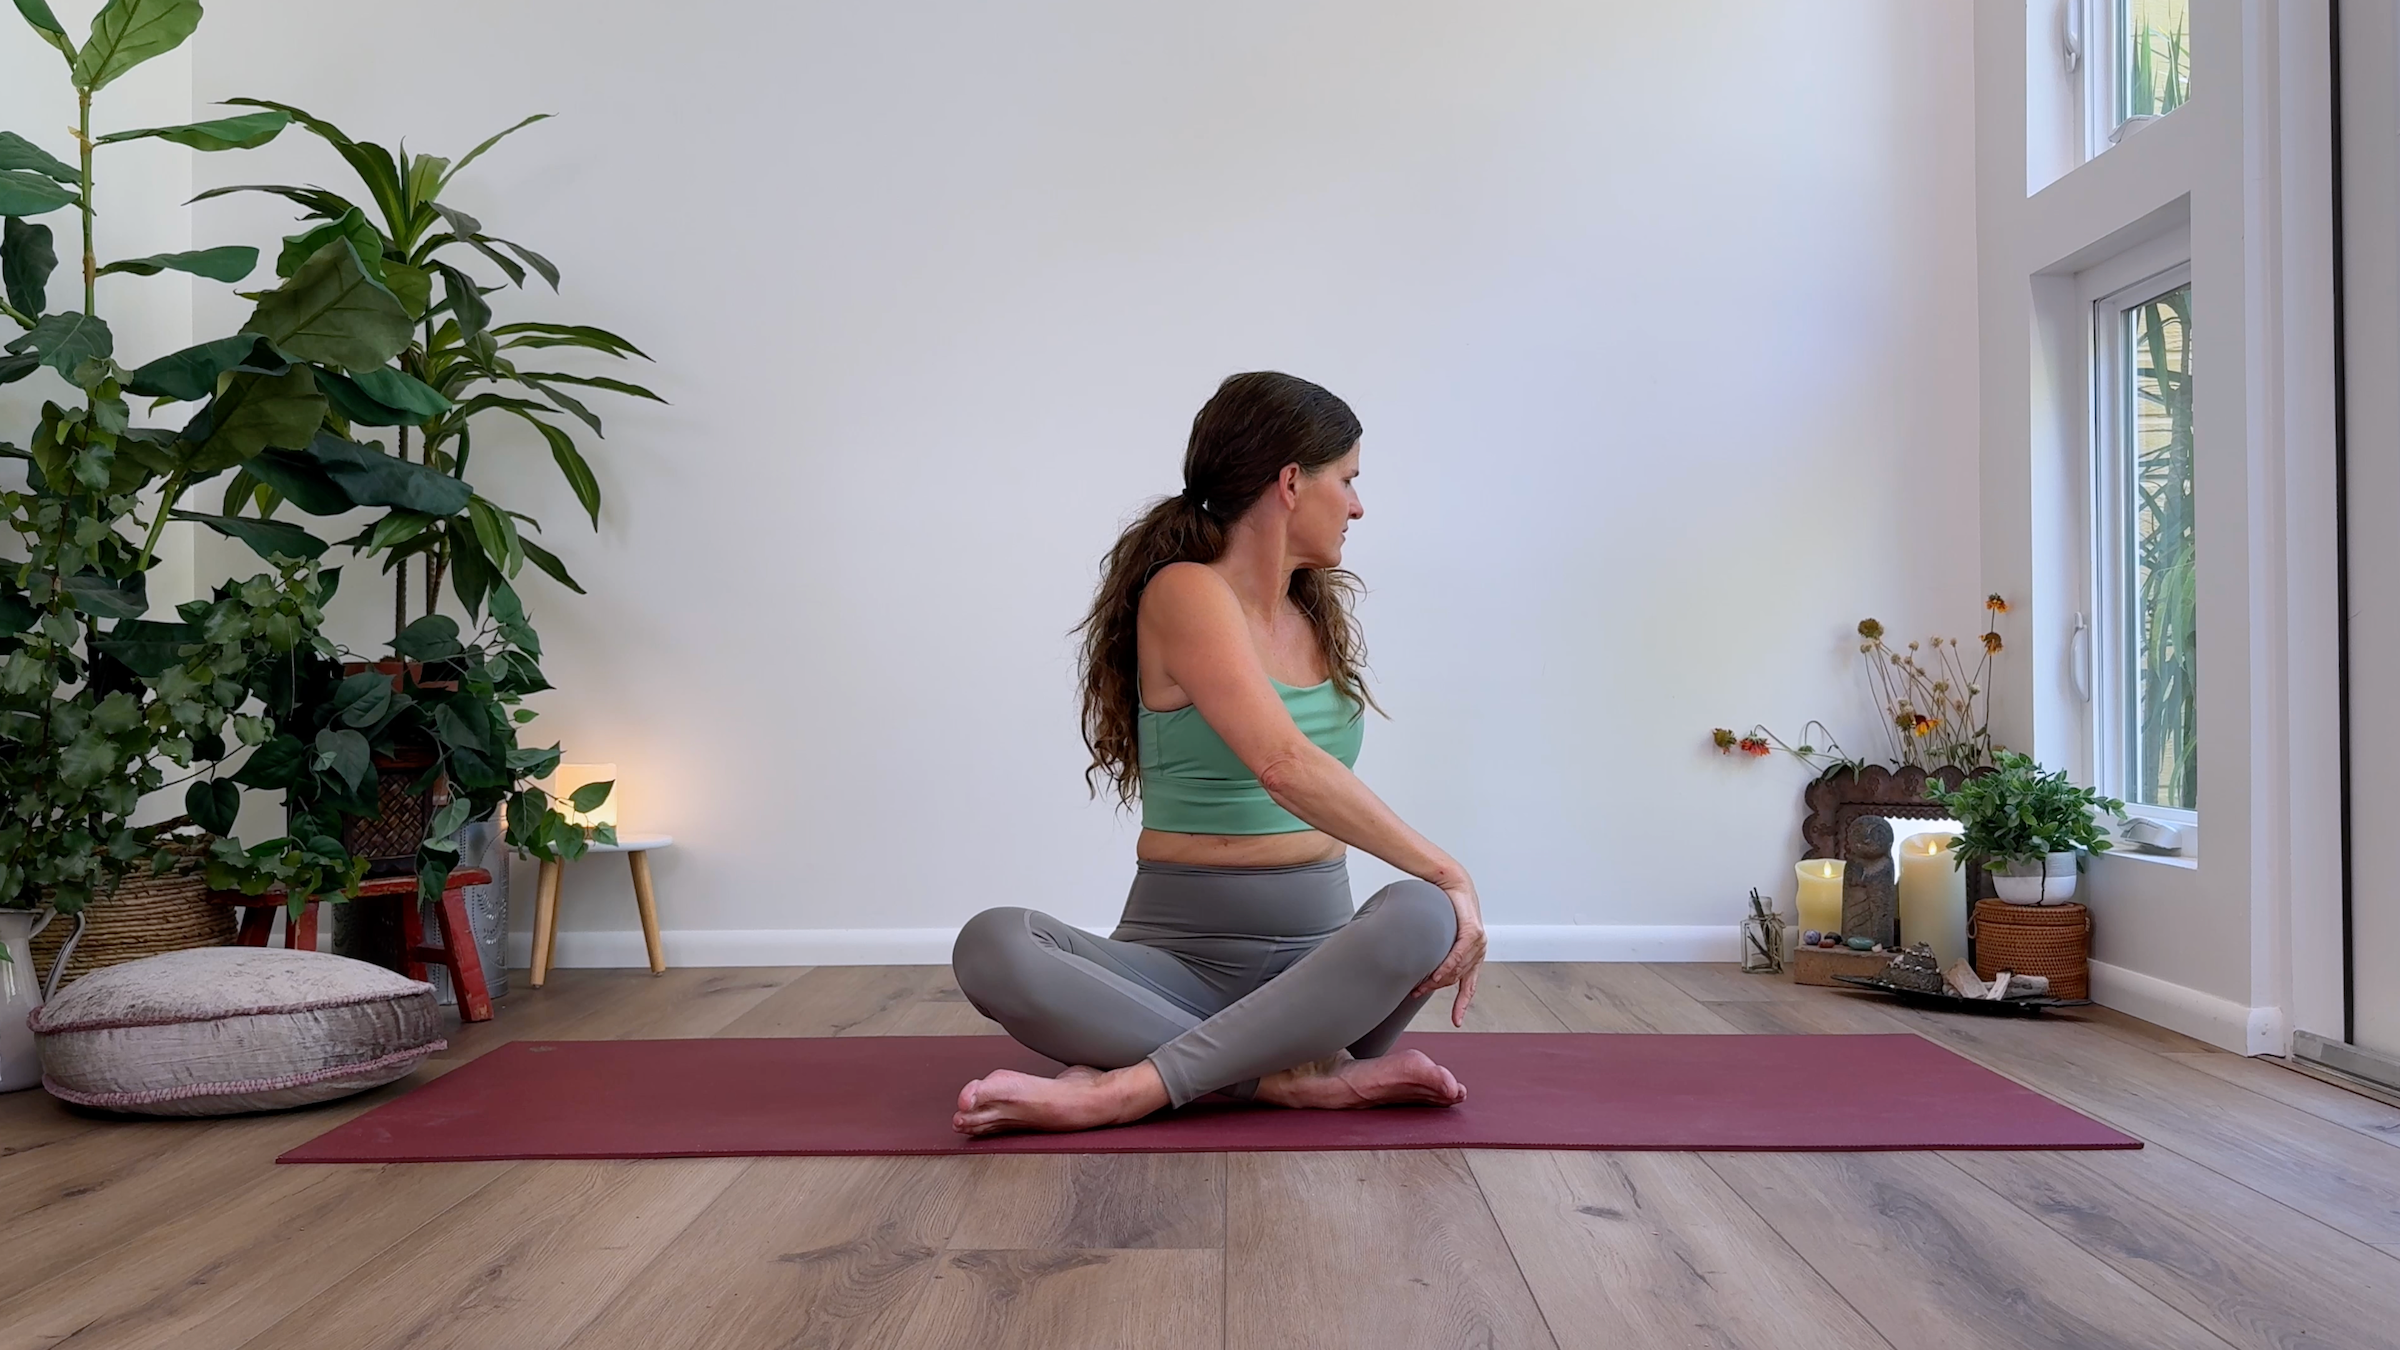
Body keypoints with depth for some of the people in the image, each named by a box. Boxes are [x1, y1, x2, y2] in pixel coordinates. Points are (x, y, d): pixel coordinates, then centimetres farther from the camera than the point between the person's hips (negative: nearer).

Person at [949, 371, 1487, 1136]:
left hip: (1316, 956, 5)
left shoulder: (1323, 612, 14)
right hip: (1177, 953, -4)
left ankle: (1128, 1089, -30)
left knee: (1419, 916, -31)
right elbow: (1283, 765, -24)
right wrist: (1447, 872, -22)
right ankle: (1292, 1079, -35)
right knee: (992, 947, -32)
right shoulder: (1184, 592, -9)